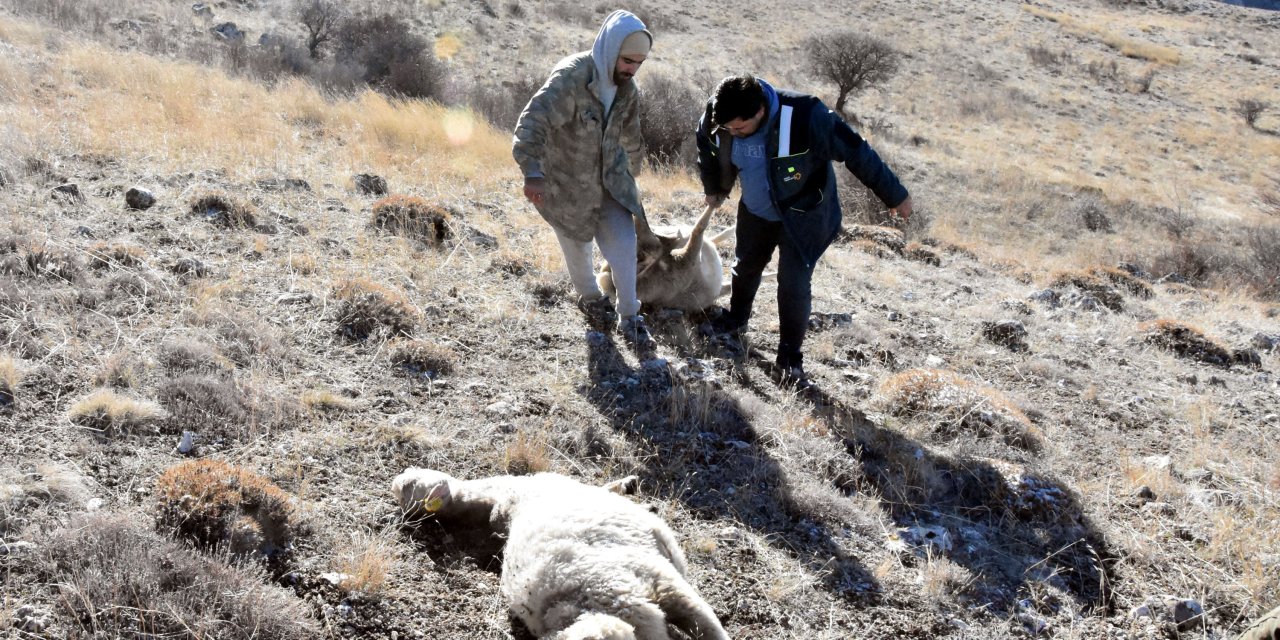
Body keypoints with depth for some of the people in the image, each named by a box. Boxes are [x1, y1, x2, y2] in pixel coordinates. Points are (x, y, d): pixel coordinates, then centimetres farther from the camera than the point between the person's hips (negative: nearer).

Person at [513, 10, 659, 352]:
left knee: (624, 243, -1)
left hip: (609, 180, 5)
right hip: (567, 185, -5)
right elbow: (532, 122, -39)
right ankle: (590, 298, 44)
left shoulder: (626, 87, -6)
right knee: (578, 247, 15)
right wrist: (533, 173, -50)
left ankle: (630, 317, 14)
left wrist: (631, 173, 27)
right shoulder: (571, 77, -29)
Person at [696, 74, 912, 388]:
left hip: (803, 215, -5)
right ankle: (735, 318, 51)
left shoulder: (806, 117, -38)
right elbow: (707, 147, 4)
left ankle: (790, 359, 3)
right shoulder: (717, 118, -23)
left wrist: (894, 195, -16)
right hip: (756, 212, 5)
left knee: (794, 284, -12)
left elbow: (857, 153, -26)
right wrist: (714, 188, 19)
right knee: (746, 265, 23)